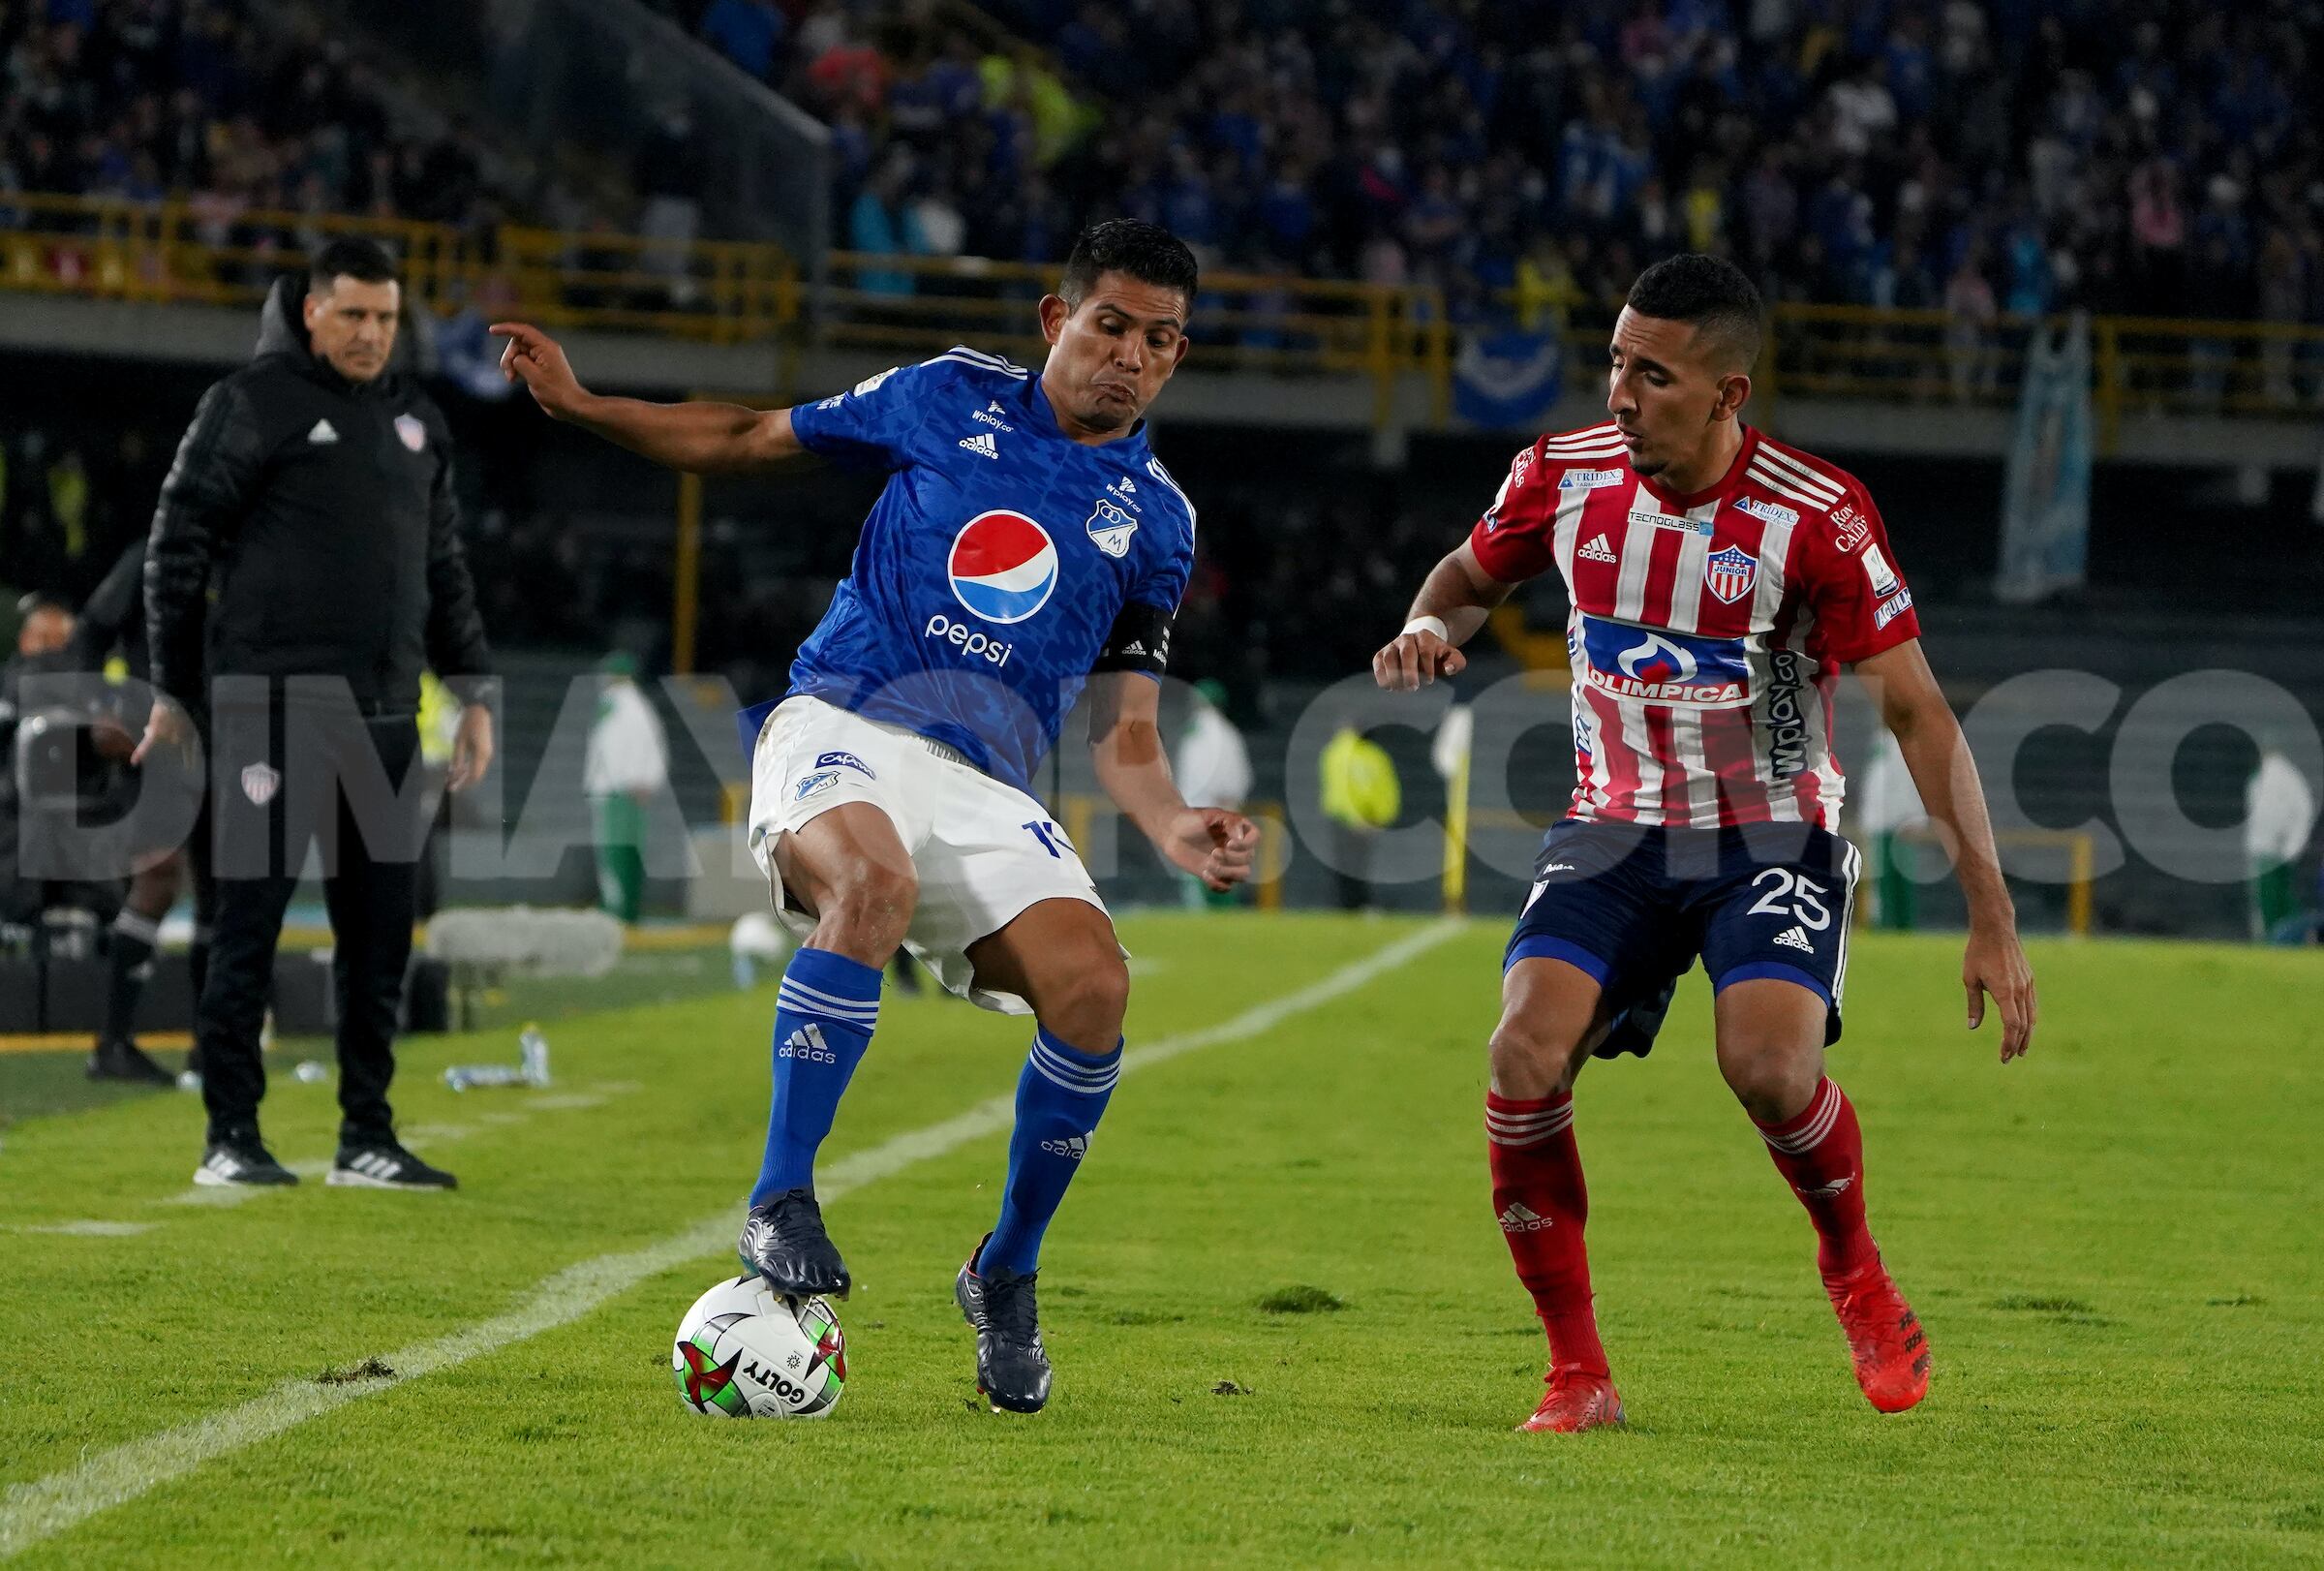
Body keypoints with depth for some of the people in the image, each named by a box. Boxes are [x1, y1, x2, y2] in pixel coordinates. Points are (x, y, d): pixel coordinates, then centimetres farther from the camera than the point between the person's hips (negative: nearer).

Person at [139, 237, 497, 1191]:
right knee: (251, 919, -5)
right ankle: (230, 1139, -1)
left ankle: (366, 1140, 13)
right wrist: (170, 693, -4)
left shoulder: (418, 422, 16)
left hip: (383, 710, 6)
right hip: (272, 702, -6)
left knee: (378, 933, 6)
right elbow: (178, 547, -2)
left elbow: (444, 570, 23)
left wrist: (472, 692, 18)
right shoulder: (251, 405, -2)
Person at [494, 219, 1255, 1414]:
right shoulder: (950, 398, 10)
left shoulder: (1154, 518, 14)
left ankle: (1006, 1274, 0)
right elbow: (758, 441, 22)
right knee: (873, 879, -38)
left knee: (1092, 987, -23)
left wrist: (1175, 831, -7)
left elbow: (1124, 731, 14)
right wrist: (577, 404, 15)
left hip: (986, 781, 2)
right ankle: (780, 1203, -29)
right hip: (839, 730, -2)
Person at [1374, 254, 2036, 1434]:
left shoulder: (1817, 517, -17)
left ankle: (1856, 1274, 6)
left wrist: (1990, 916, -18)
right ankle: (1577, 1373, -7)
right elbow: (1467, 577, 16)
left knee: (1768, 1066, -28)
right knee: (1525, 1058, -22)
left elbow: (1917, 714, -13)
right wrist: (1432, 626, -10)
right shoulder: (1564, 476, -6)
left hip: (1771, 836, -3)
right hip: (1614, 832, 3)